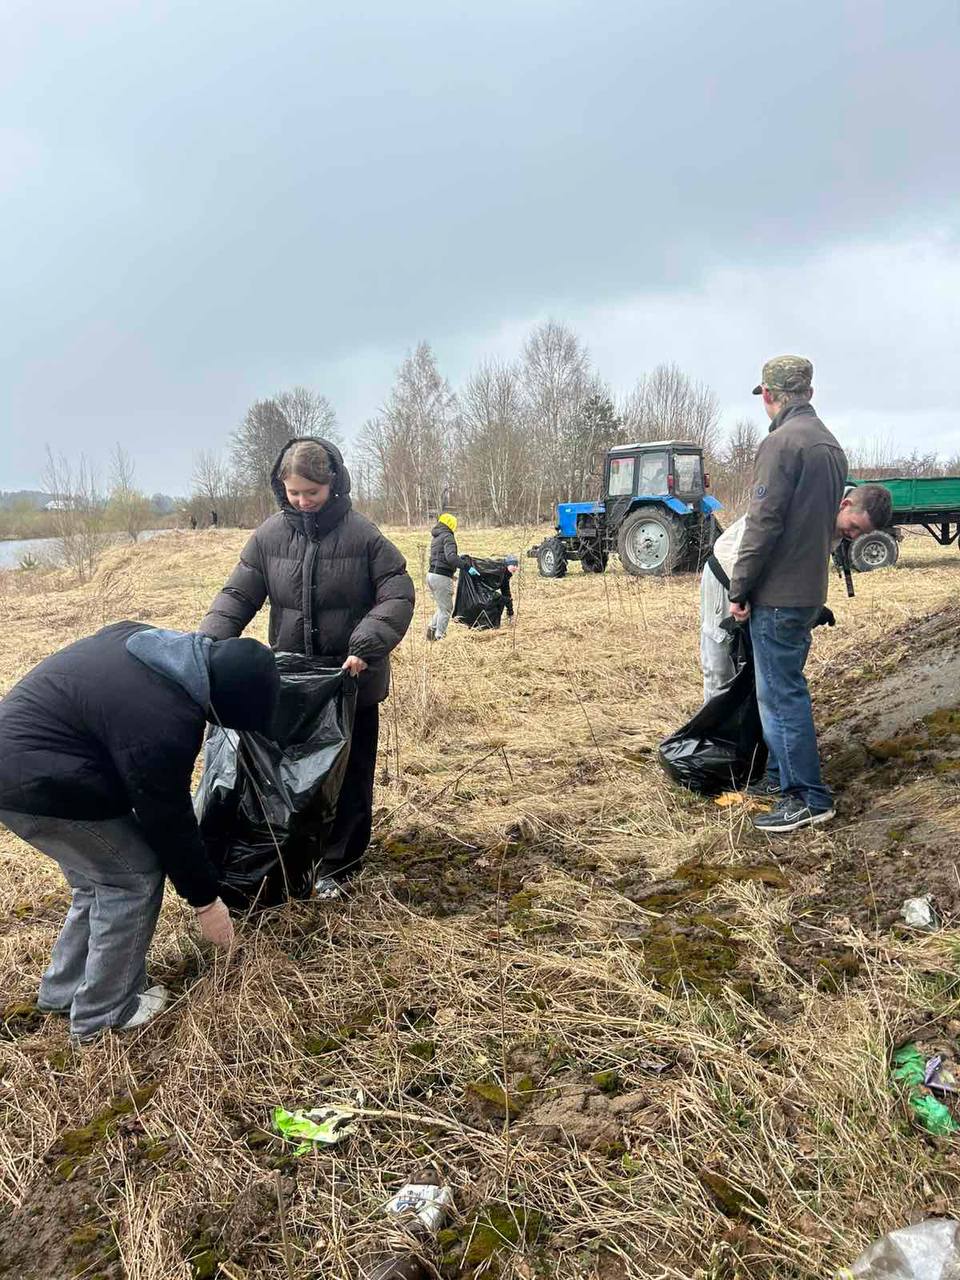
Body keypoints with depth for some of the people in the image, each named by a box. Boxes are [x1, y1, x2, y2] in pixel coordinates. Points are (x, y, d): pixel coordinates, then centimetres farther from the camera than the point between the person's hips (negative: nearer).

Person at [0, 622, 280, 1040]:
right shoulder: (164, 723, -27)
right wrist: (205, 901, -4)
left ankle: (63, 989, 34)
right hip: (41, 785, -9)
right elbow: (168, 820, -16)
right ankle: (103, 1012, 15)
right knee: (135, 878, 2)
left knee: (100, 875, 20)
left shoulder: (150, 641, -2)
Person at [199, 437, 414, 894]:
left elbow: (398, 596, -12)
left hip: (352, 682, -2)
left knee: (349, 775, 10)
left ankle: (338, 865, 25)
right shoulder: (269, 535, -3)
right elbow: (237, 596, -1)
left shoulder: (363, 534, -11)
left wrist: (366, 645, -25)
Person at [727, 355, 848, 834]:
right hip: (811, 589, 9)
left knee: (781, 693, -2)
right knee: (786, 687, 19)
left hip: (777, 594, -9)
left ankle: (808, 798, 5)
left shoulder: (781, 442, -15)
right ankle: (782, 774, 30)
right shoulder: (830, 444, 14)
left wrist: (739, 589, -13)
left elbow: (763, 523, -20)